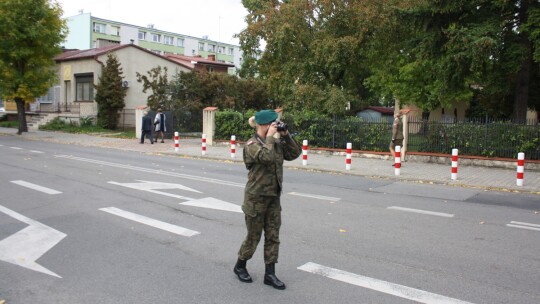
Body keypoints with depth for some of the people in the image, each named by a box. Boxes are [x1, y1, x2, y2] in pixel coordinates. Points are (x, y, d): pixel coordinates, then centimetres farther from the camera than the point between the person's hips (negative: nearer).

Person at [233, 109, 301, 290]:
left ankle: (269, 273, 17)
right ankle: (240, 266, 29)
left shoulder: (276, 143, 6)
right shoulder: (252, 145, -14)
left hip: (274, 197, 6)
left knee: (273, 236, 7)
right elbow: (267, 157, -32)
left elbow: (295, 153, 5)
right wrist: (270, 138, -20)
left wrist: (286, 136, -3)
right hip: (256, 198, -6)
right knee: (253, 236, 6)